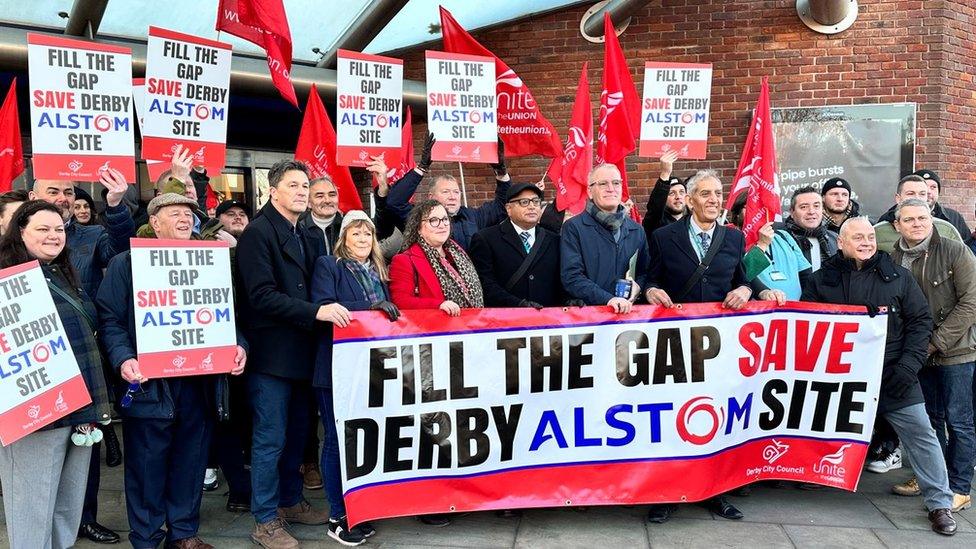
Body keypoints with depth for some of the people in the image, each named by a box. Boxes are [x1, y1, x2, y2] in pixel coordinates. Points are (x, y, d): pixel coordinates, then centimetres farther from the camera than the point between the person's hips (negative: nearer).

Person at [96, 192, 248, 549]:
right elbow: (110, 319, -4)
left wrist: (238, 345, -3)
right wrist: (123, 359, -19)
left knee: (191, 462, 12)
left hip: (199, 382, 4)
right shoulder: (126, 264, 3)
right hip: (149, 383, -3)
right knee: (147, 465, 4)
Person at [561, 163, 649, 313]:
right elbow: (571, 277, -10)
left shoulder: (637, 231, 13)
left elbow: (645, 272, 21)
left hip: (628, 312, 3)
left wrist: (638, 286, -1)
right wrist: (608, 299, -19)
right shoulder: (573, 228, -1)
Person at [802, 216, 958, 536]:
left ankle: (940, 503, 11)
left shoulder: (898, 276, 5)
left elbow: (920, 321, 4)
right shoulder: (822, 279, 3)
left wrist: (910, 363, -7)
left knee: (920, 433, 0)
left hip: (893, 375, 0)